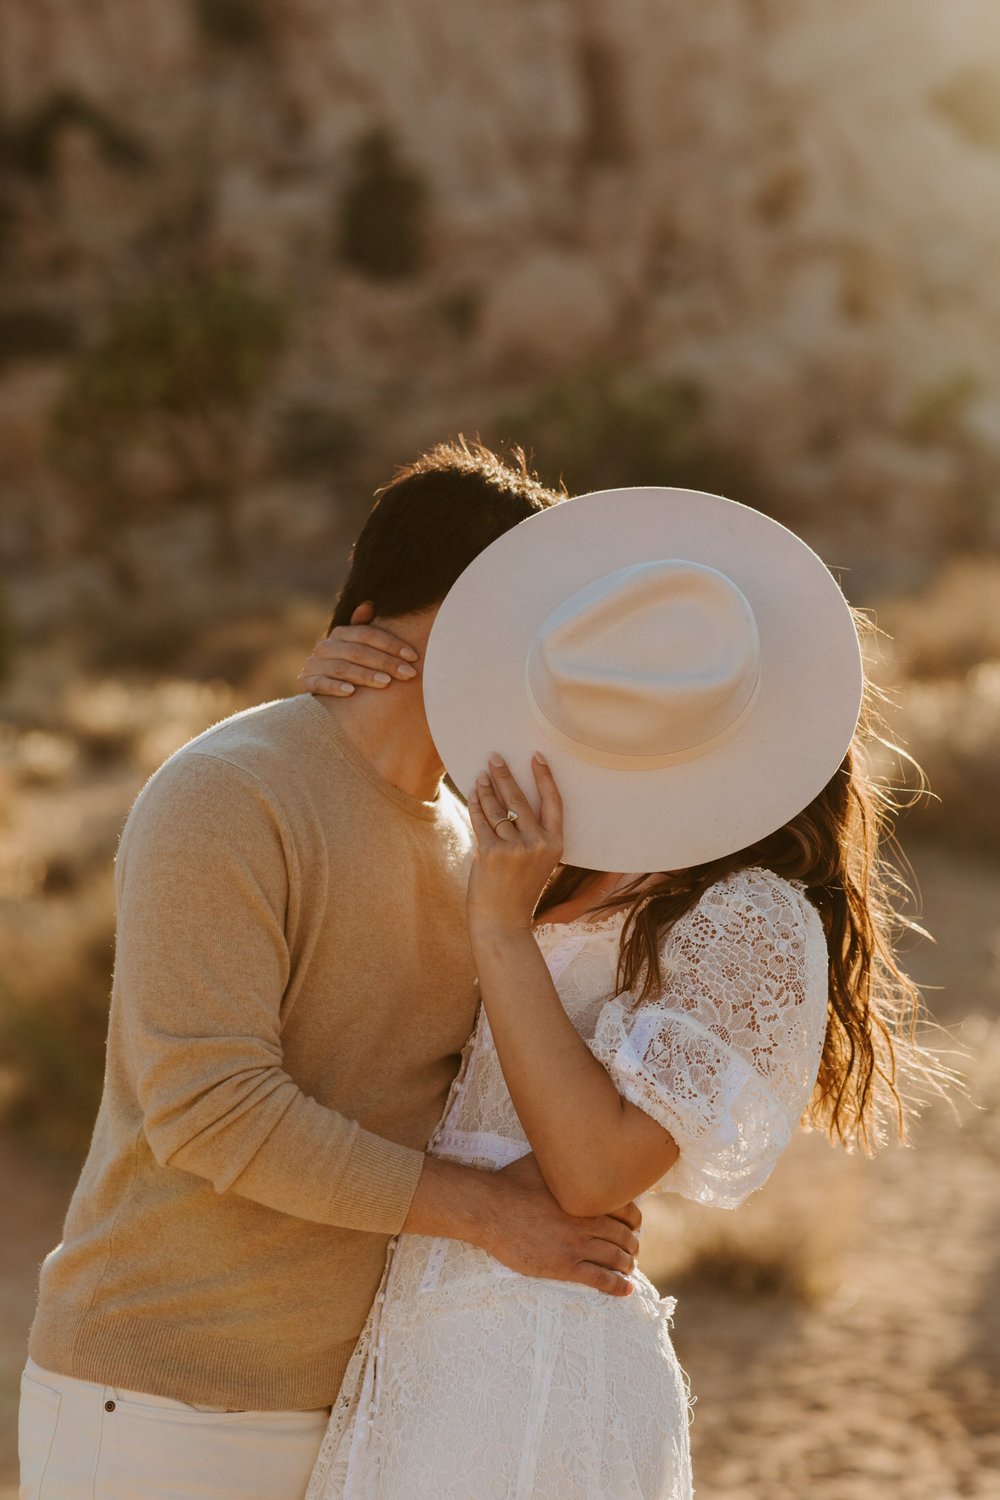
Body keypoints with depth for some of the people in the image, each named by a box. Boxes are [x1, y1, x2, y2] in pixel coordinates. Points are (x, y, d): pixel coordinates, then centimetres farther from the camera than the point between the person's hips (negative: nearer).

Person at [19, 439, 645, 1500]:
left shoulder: (459, 839, 10)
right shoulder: (224, 797, -15)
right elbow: (208, 1106, -23)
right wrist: (484, 1210, -20)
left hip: (346, 1411, 8)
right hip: (158, 1409, -7)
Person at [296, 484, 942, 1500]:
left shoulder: (750, 924, -11)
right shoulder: (567, 877, 11)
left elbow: (594, 1171, -19)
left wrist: (502, 930, -21)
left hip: (538, 1372, -8)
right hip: (405, 1364, 8)